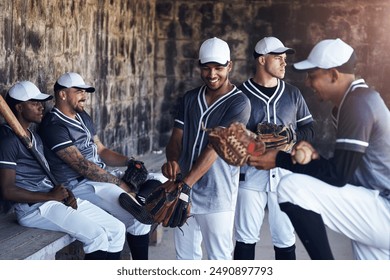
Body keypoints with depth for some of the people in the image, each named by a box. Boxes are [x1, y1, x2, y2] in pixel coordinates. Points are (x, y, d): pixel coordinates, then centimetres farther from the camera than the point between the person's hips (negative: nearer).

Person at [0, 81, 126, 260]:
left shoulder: (35, 137, 21)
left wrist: (66, 193, 1)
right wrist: (50, 196, -16)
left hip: (53, 199, 9)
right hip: (33, 207, -9)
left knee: (117, 229, 0)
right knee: (97, 235, -24)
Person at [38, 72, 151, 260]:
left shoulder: (83, 116, 16)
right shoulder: (53, 125, -14)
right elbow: (82, 165, -21)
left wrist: (128, 161, -3)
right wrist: (120, 183, -19)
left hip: (102, 176, 10)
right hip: (80, 185, -10)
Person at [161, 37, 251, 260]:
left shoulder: (239, 103, -9)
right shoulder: (189, 99, 10)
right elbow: (176, 138, 7)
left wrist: (184, 186, -24)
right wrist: (172, 161, -18)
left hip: (216, 194, -5)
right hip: (184, 188, 5)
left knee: (219, 257, 3)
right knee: (185, 254, 13)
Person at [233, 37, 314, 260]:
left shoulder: (292, 93, 10)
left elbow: (309, 129, 14)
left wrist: (293, 136, -7)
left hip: (285, 173, 2)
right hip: (251, 173, -2)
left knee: (285, 240, 7)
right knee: (246, 238, 4)